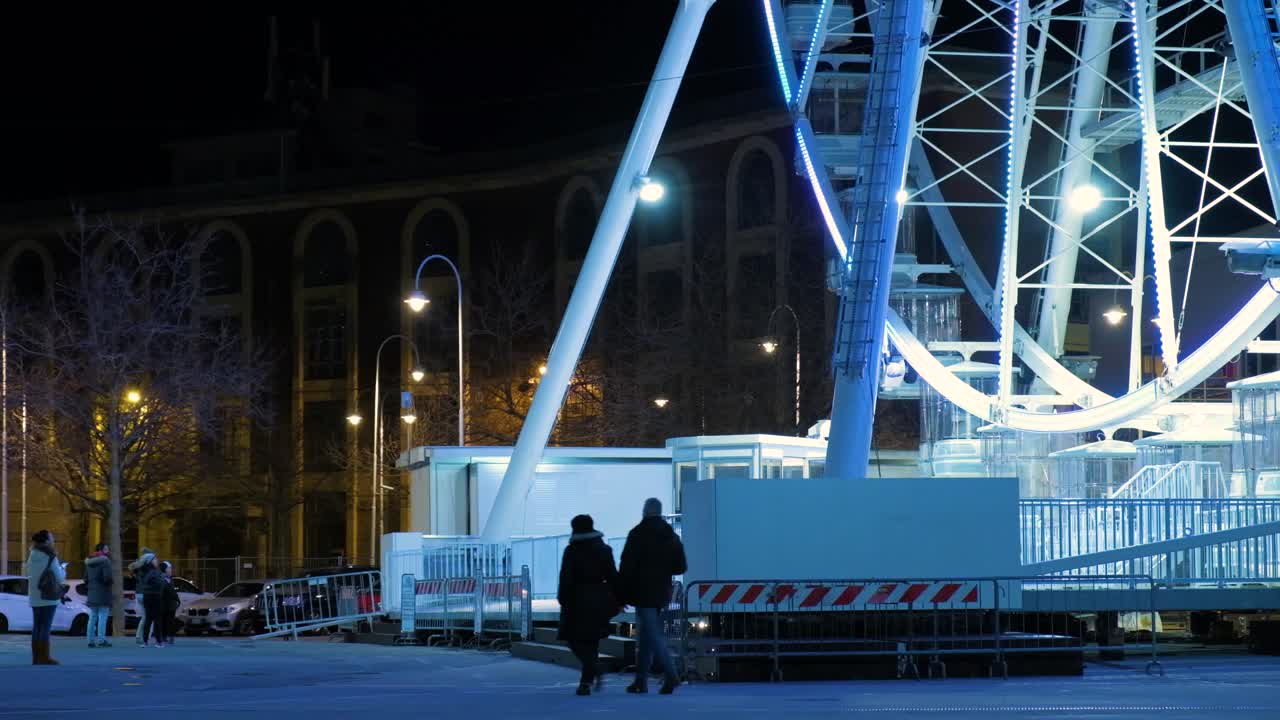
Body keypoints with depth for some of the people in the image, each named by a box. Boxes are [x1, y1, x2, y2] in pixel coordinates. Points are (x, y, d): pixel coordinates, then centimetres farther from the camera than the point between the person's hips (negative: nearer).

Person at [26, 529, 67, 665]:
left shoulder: (32, 556, 9)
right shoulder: (50, 557, -13)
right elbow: (59, 577, -12)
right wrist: (63, 570, 11)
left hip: (34, 596, 7)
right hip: (48, 597, -7)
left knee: (37, 627, 9)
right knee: (45, 628, -7)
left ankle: (36, 657, 9)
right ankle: (45, 658, -9)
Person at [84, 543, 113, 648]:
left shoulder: (89, 562, 13)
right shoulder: (105, 561, -11)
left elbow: (85, 579, 14)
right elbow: (107, 577, -20)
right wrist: (111, 581, 0)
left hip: (92, 594, 7)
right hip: (103, 594, -7)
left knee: (92, 617, 10)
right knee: (103, 617, -6)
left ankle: (91, 640, 9)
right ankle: (101, 640, -10)